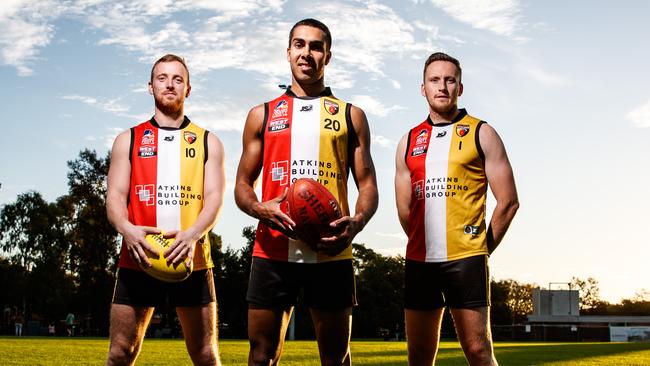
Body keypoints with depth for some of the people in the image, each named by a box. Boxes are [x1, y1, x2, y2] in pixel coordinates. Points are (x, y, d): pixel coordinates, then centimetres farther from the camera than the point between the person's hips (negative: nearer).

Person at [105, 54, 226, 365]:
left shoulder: (208, 142, 12)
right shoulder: (128, 140, 13)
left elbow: (214, 197, 0)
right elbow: (115, 196, 4)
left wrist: (193, 234, -21)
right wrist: (126, 228, -20)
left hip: (192, 259, 0)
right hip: (138, 258, 0)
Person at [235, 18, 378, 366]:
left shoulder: (351, 115, 12)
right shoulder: (262, 115, 14)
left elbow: (367, 184, 8)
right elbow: (242, 184, 13)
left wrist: (357, 222, -14)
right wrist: (259, 209, -11)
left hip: (331, 253, 0)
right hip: (273, 251, 1)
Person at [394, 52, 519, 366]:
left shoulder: (481, 134, 3)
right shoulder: (409, 142, 14)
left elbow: (508, 202, 0)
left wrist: (482, 249, 2)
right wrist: (427, 246, 13)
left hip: (466, 260, -4)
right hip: (419, 261, 4)